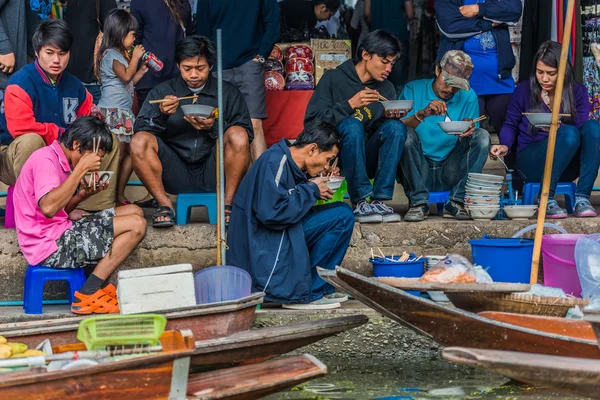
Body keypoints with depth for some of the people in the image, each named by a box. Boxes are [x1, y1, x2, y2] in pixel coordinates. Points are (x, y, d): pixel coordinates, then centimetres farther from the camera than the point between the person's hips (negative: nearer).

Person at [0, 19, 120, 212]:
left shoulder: (74, 85, 4)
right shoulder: (21, 83, -18)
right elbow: (20, 128, -29)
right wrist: (63, 134, -19)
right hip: (17, 160, -7)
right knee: (31, 141, -39)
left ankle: (98, 208, -10)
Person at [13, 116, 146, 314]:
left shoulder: (58, 159, 15)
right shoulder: (45, 159, -16)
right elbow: (48, 208, -31)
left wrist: (83, 194, 2)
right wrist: (81, 168, -27)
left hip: (61, 234, 10)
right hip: (50, 246, -10)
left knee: (134, 211, 11)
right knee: (136, 225, -13)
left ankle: (100, 286, 3)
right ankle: (87, 295, -10)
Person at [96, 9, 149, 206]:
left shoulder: (120, 54, 20)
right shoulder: (111, 54, -9)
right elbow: (126, 76, -19)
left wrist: (142, 70, 17)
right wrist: (135, 57, -8)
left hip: (124, 112, 10)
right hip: (112, 112, -10)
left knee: (131, 152, 8)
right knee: (118, 154, -11)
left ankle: (120, 195, 12)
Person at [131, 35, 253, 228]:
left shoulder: (228, 93, 8)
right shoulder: (162, 92, 10)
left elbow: (245, 135, -2)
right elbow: (140, 128, 0)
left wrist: (214, 127, -19)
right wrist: (161, 115, -20)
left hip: (212, 175, -1)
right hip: (177, 176, 1)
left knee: (238, 135, -26)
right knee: (139, 141, -21)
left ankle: (228, 203, -15)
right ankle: (164, 204, -12)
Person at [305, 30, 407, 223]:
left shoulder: (386, 89, 11)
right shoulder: (334, 79, -3)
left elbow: (387, 132, 10)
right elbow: (311, 121, -13)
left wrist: (391, 117, -12)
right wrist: (349, 105, -22)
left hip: (366, 160, 4)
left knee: (396, 127, -20)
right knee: (352, 125, -33)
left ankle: (379, 199, -25)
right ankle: (360, 202, -30)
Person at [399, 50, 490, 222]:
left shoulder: (468, 97, 6)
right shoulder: (413, 90, 1)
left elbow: (475, 142, 1)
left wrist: (467, 132, -23)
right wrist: (422, 114, -31)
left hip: (451, 173, 2)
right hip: (419, 171, -2)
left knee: (482, 135, -18)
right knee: (406, 134, -29)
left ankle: (457, 202, -18)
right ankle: (418, 203, -20)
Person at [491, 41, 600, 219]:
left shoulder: (577, 92, 3)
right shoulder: (524, 90, 0)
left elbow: (582, 128, -7)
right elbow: (510, 124, 9)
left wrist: (559, 128, -28)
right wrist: (505, 146, -13)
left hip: (567, 165, 3)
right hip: (531, 162, -2)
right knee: (570, 134, -33)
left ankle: (582, 198, -31)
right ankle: (546, 199, -29)